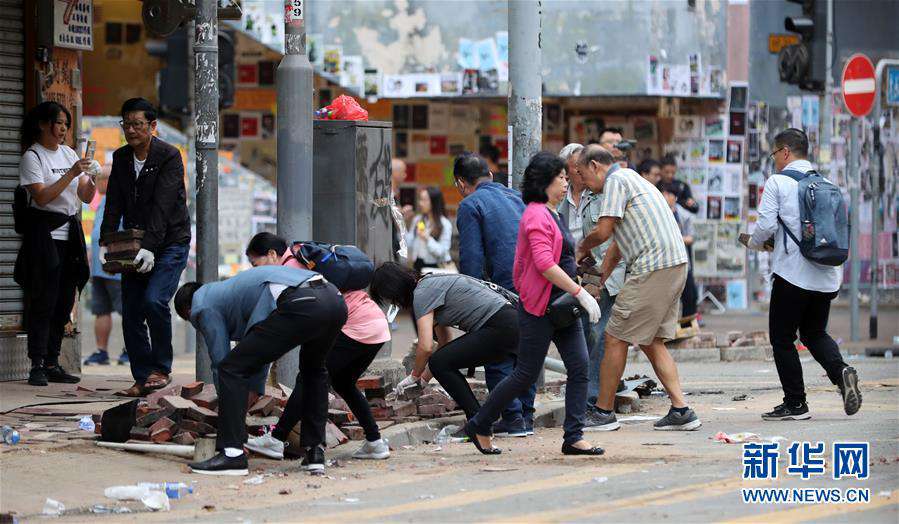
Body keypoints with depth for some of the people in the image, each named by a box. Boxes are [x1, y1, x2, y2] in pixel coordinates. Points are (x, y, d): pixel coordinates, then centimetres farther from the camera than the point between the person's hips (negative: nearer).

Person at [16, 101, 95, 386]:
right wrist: (71, 174, -19)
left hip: (70, 233, 6)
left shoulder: (68, 153, 15)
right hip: (44, 232, -6)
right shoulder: (32, 157, -4)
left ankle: (52, 364, 9)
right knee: (43, 301, -9)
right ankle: (38, 365, -8)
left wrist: (91, 178, -6)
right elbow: (41, 197, -15)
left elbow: (85, 197, 14)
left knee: (64, 301, 4)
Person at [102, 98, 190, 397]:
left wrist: (149, 248, -30)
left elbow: (162, 207, -21)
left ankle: (161, 368, -7)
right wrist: (106, 244, -12)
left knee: (154, 301, -23)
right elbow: (114, 205, 2)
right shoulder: (120, 158, 6)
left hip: (170, 242, -6)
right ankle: (143, 379, 6)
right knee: (131, 313, -1)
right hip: (136, 246, 6)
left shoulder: (169, 157, -12)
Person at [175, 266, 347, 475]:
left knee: (232, 369, 2)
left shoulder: (203, 306, 17)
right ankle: (315, 451, 29)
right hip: (336, 299, 8)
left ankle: (231, 454, -1)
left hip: (300, 304, -8)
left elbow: (220, 358, 17)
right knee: (313, 370, 35)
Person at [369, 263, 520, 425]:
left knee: (440, 363, -8)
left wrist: (414, 376, 2)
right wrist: (424, 378, 25)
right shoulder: (431, 286, 21)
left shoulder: (422, 294, -9)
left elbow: (426, 346, -15)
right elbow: (445, 342, 26)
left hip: (501, 329, -10)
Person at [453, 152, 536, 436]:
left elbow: (471, 259, -8)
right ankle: (526, 416, 19)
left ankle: (512, 418, -3)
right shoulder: (517, 197, 21)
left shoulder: (470, 205, 0)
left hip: (507, 288, -7)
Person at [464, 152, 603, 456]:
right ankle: (479, 426, 12)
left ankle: (574, 437, -4)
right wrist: (580, 293, -25)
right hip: (539, 307, -9)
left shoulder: (553, 215, 17)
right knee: (526, 375, -2)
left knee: (579, 367, -3)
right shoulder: (537, 215, -15)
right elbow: (545, 264, -25)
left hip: (561, 306, 9)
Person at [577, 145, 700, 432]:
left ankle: (604, 412, 5)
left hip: (653, 268, -10)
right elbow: (617, 242, 28)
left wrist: (582, 248, 7)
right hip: (676, 266, 10)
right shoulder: (631, 178, 26)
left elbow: (603, 231, -14)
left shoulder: (616, 181, -6)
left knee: (616, 337, -1)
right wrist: (599, 278, 26)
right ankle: (681, 410, 5)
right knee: (651, 342, 13)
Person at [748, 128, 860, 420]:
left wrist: (755, 243, 8)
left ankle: (795, 404, 6)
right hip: (827, 275, 6)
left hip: (792, 273, -6)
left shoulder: (778, 182, -7)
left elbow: (766, 225, -13)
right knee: (815, 333, 20)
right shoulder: (827, 184, 10)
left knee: (782, 338, 7)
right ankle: (840, 372, -7)